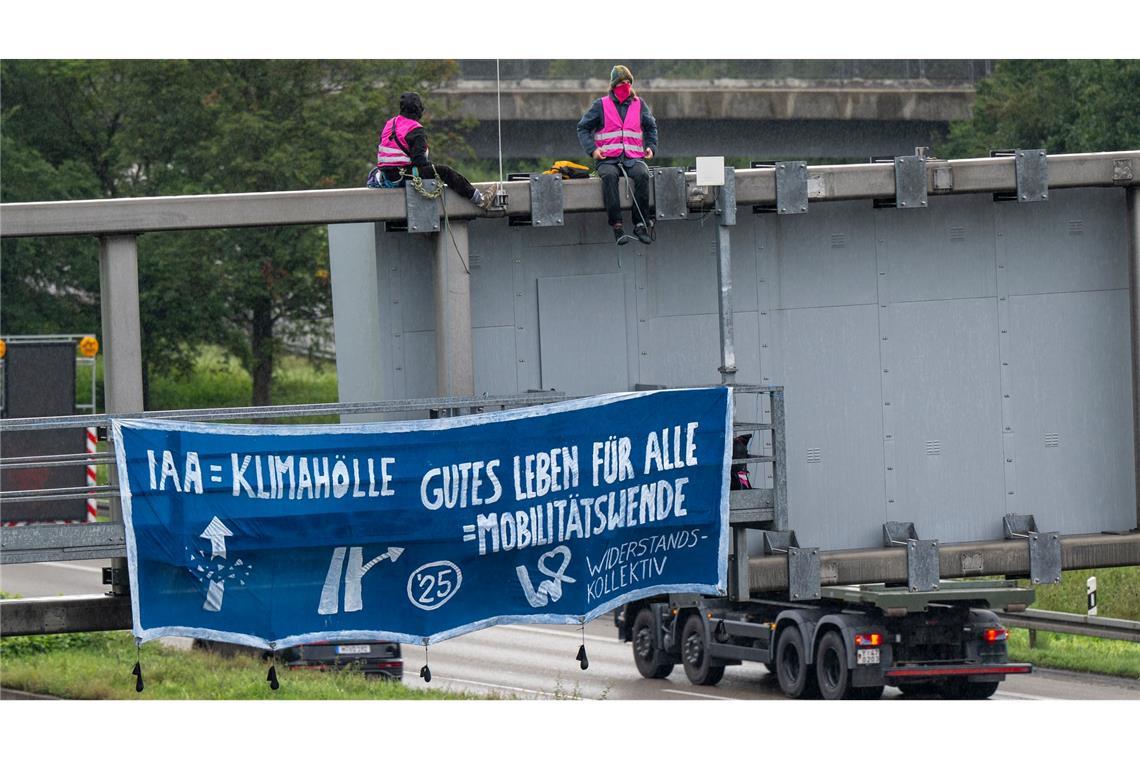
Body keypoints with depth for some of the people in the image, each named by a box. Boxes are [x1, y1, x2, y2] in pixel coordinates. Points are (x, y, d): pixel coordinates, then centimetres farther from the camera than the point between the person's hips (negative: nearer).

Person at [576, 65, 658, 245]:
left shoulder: (639, 105, 14)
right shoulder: (601, 105, 7)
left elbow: (651, 127, 28)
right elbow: (583, 128, 10)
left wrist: (650, 147, 11)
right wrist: (592, 149, -6)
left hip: (633, 158, 2)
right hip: (608, 160, -2)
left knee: (642, 174, -33)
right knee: (609, 176, -37)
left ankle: (640, 224, -31)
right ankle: (617, 226, -40)